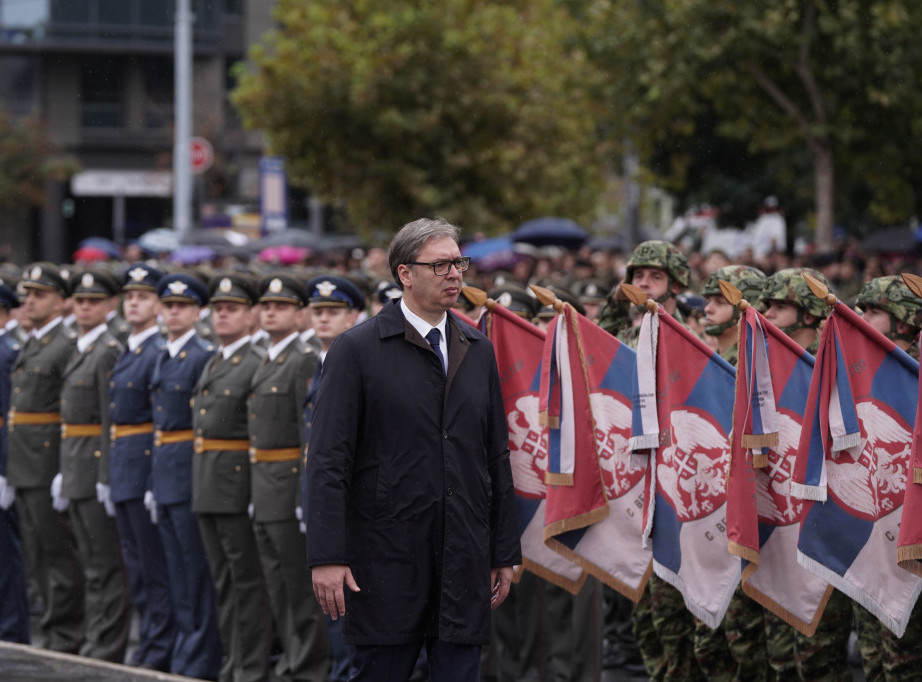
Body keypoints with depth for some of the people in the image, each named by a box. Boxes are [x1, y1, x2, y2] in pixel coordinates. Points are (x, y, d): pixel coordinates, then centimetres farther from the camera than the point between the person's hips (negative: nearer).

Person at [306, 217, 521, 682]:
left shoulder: (478, 351, 12)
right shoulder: (357, 349, -3)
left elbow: (497, 457, 15)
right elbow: (328, 461, -8)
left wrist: (504, 554, 11)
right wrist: (327, 557, -15)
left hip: (464, 565, 4)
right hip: (387, 563, -4)